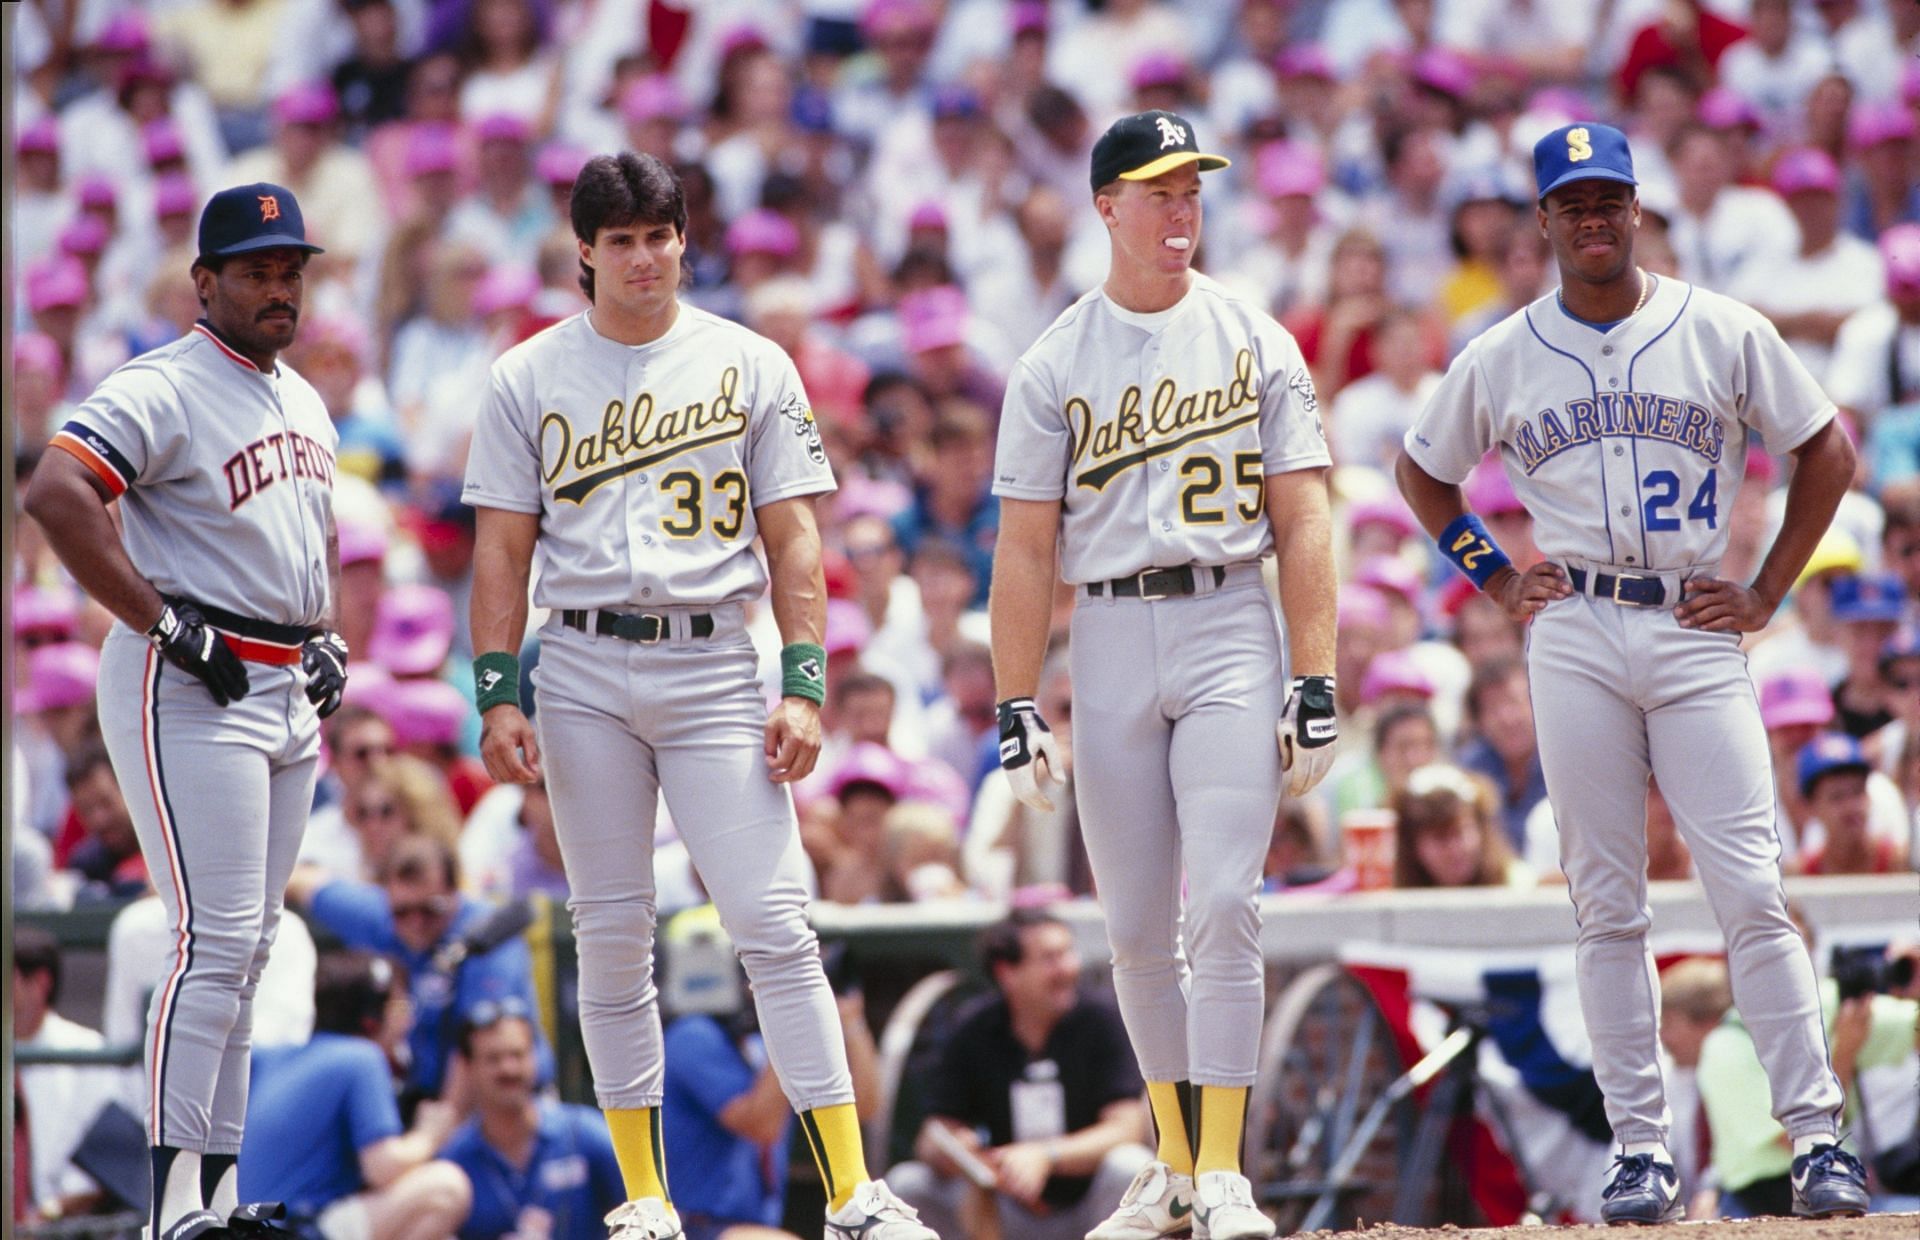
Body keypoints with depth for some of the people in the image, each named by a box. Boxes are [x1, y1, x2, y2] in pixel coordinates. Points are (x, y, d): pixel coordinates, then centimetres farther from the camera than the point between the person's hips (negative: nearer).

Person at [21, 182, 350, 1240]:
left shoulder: (301, 402, 16)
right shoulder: (163, 390, -12)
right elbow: (55, 493, -26)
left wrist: (327, 636, 14)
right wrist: (163, 622, -24)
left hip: (289, 695, 9)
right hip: (188, 691, -9)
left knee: (247, 950, 10)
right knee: (216, 943, -15)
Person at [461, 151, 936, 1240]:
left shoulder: (749, 366, 6)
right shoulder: (530, 378, 8)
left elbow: (792, 538, 5)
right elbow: (503, 550, 7)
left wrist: (804, 687, -5)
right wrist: (499, 695, -2)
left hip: (713, 665, -1)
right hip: (583, 670, 1)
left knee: (774, 923, -10)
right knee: (612, 931, 3)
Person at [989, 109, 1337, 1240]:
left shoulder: (1255, 342, 4)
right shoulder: (1055, 364, 6)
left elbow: (1303, 521, 1)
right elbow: (1027, 545, 5)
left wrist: (1315, 685, -6)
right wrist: (1017, 709, -2)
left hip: (1230, 631, -2)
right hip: (1109, 643, 2)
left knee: (1225, 903, -13)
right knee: (1139, 926, 6)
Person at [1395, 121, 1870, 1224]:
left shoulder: (1726, 334, 3)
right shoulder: (1501, 359, 8)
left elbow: (1827, 451, 10)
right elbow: (1424, 471, 23)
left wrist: (1767, 594, 4)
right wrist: (1492, 577, 11)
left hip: (1697, 635, -1)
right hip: (1576, 637, 2)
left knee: (1751, 891, -9)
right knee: (1608, 905, 1)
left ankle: (1818, 1135, -8)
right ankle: (1642, 1150, 4)